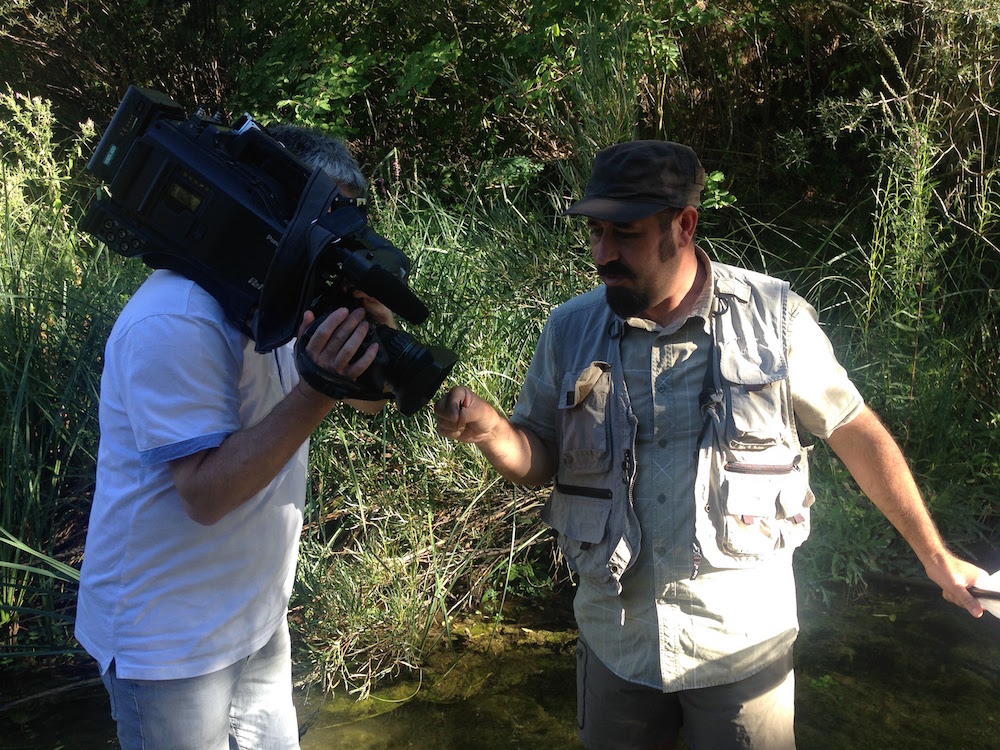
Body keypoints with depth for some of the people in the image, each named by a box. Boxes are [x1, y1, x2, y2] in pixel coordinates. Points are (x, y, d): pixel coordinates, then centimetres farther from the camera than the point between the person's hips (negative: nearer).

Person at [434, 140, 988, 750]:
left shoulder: (773, 316, -9)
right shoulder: (570, 330, -3)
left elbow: (856, 430, 0)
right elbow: (538, 459, 4)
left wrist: (936, 556, 4)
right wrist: (488, 429, -18)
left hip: (743, 646, -2)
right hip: (617, 643, 3)